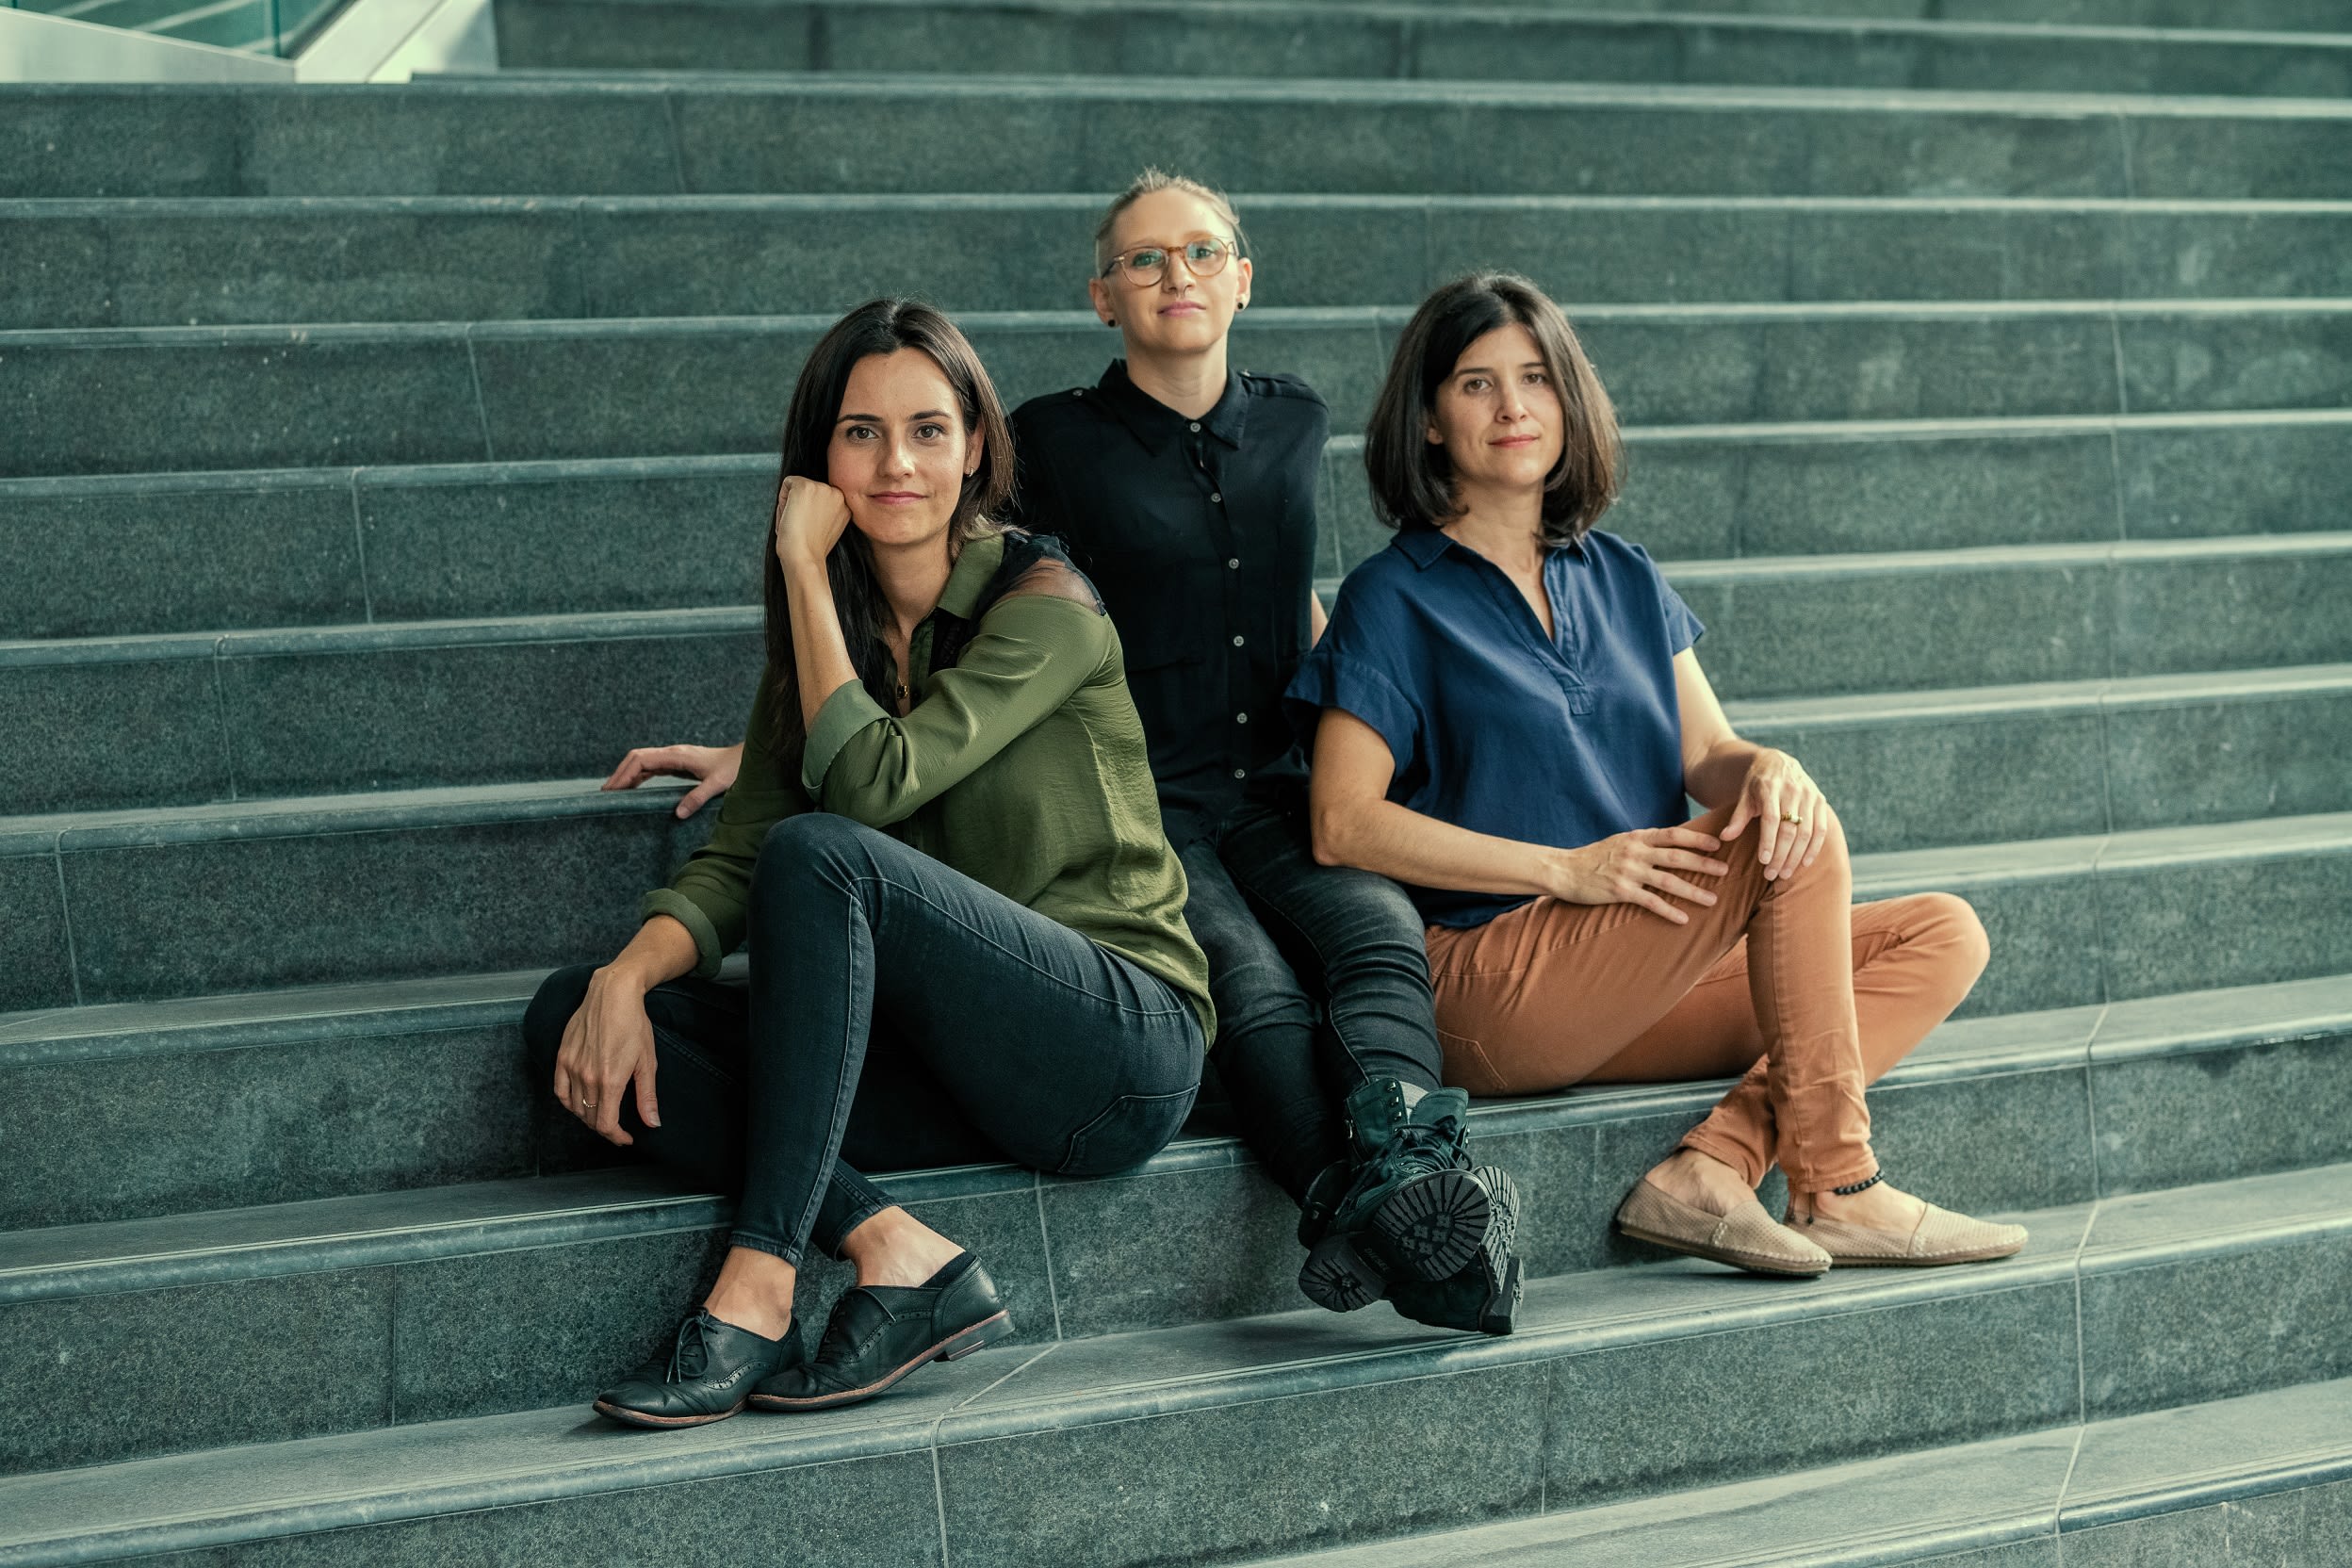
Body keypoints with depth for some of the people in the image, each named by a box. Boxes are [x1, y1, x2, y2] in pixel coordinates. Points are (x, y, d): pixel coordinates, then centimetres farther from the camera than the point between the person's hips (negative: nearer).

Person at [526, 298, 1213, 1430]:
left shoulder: (1046, 603, -8)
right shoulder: (827, 625, 11)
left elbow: (870, 784, -21)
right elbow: (734, 860, 3)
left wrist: (805, 566, -14)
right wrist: (626, 977, -16)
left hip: (1120, 1042, -6)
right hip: (950, 1061, 6)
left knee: (820, 853, -31)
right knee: (571, 1015, -11)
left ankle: (758, 1290, -30)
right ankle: (897, 1250, -24)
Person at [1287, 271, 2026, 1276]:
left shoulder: (1622, 579, 17)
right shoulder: (1396, 599, -1)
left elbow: (1709, 758, 9)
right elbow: (1343, 827, -10)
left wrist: (1769, 768, -17)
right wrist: (1568, 869, -17)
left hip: (1637, 986, 7)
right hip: (1489, 987, -7)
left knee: (1943, 935, -7)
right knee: (1802, 842, -22)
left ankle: (1713, 1165, -23)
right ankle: (1836, 1194, -16)